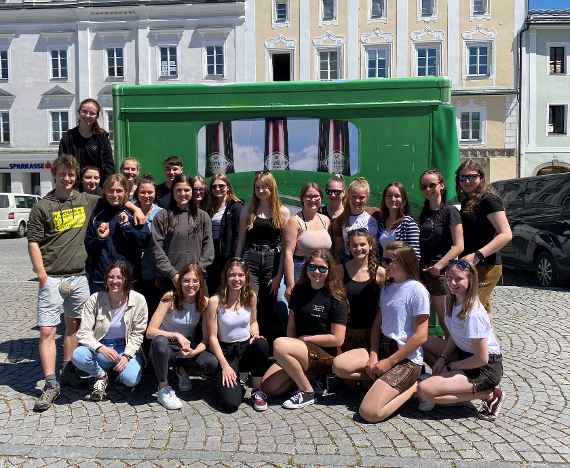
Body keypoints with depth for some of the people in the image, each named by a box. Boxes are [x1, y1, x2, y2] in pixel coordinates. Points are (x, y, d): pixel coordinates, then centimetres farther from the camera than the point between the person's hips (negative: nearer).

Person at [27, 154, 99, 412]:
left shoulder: (86, 201, 7)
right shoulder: (43, 206, -3)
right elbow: (33, 243, -4)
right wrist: (43, 278, -11)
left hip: (79, 276, 4)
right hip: (52, 278, -4)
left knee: (73, 326, 14)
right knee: (47, 331, -6)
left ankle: (67, 372, 29)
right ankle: (51, 384, -1)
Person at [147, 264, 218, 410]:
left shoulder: (204, 302, -9)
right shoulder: (170, 298, -16)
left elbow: (205, 340, -9)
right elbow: (150, 332, -22)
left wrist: (194, 352, -30)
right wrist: (176, 336, -35)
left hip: (188, 349, 2)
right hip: (167, 348, -2)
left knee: (212, 364, -27)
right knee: (159, 341, -38)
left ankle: (182, 369, 6)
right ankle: (163, 389, -16)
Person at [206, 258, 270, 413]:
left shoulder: (250, 296, -4)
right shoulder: (215, 301, -15)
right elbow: (213, 337, -11)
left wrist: (255, 334, -10)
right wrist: (225, 365, -16)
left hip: (247, 347, 3)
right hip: (226, 351, -3)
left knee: (262, 344, -35)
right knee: (231, 403, -22)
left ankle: (257, 390, -11)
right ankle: (235, 383, 17)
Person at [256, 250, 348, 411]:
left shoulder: (336, 299, -8)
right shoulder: (299, 291, 9)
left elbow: (338, 339, -13)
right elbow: (291, 324, 10)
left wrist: (305, 339, -7)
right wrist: (291, 347, -6)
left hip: (325, 355, -5)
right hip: (300, 350, 5)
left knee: (279, 345, -30)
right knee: (269, 387, -15)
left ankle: (307, 391, -13)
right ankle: (306, 375, 7)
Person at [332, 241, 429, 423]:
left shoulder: (417, 290, -15)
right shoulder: (387, 288, 11)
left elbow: (421, 336, -17)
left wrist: (389, 362, -14)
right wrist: (373, 355, -4)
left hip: (407, 358, -8)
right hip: (383, 348, 8)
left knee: (369, 412, -20)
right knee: (339, 366, -13)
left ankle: (413, 387, 2)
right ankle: (383, 380, 4)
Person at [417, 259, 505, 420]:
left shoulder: (473, 314, -27)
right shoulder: (452, 301, -1)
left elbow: (482, 359, -23)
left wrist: (451, 366, -11)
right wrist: (443, 358, -4)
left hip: (486, 367, -9)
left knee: (424, 391, -19)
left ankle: (489, 394, -8)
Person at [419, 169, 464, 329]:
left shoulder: (450, 211, -6)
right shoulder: (424, 212, 14)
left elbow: (458, 246, -12)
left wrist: (439, 265, -19)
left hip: (441, 272, -6)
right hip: (422, 271, 6)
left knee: (444, 318, 0)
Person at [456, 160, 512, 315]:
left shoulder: (488, 200, -12)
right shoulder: (466, 201, 14)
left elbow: (506, 235, -21)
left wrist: (478, 255, -28)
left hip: (485, 267, -9)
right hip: (470, 267, 9)